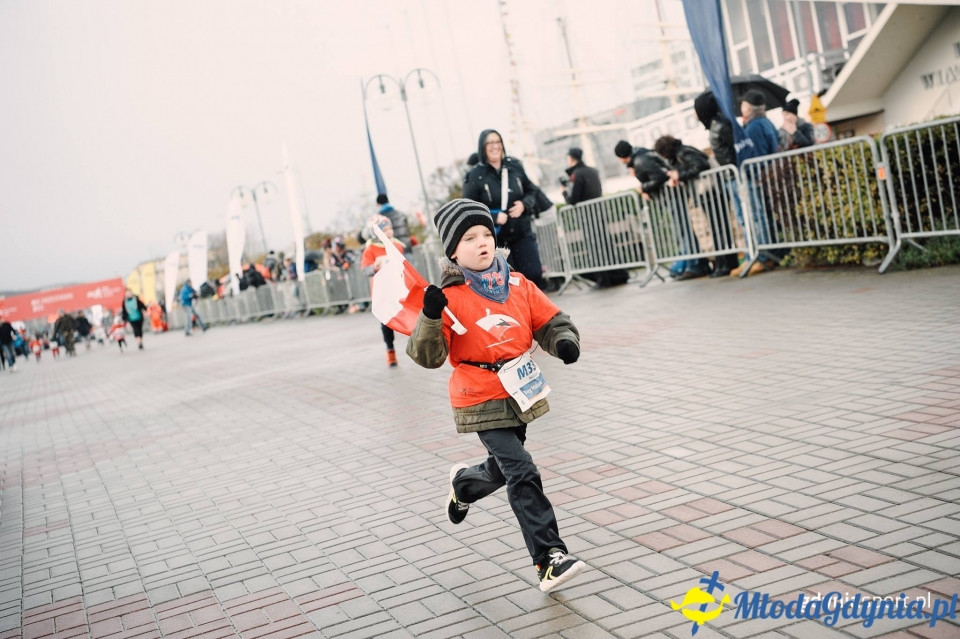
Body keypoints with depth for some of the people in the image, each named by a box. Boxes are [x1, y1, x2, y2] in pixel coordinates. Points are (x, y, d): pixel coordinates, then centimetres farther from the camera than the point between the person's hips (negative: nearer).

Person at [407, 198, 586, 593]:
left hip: (520, 395, 6)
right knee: (522, 474, -13)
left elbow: (550, 322, 8)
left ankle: (463, 483, 56)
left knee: (502, 470, 22)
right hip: (482, 402, -6)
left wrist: (564, 340, -13)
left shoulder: (518, 286, 2)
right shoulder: (450, 297, -12)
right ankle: (549, 559, -8)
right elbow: (428, 356, -16)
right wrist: (431, 318, -33)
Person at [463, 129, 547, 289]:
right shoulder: (475, 175, -7)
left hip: (522, 233, 3)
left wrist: (524, 205, -8)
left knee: (534, 276, -2)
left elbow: (532, 191, 13)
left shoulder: (515, 166, 4)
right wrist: (493, 217, -20)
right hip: (495, 238, -3)